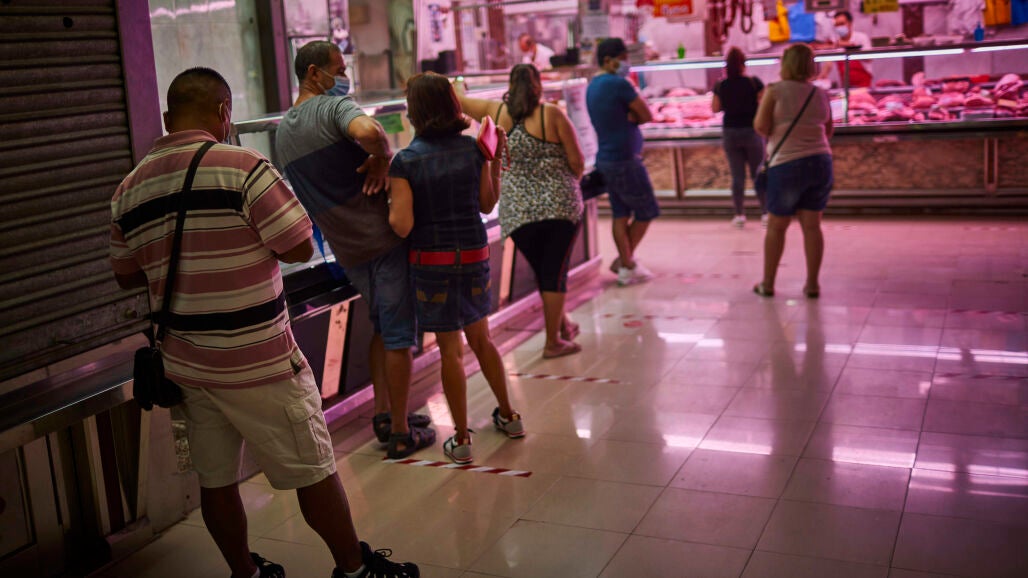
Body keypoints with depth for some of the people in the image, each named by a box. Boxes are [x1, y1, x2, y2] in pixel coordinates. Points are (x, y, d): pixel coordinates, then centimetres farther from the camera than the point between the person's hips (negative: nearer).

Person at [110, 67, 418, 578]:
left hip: (184, 363, 6)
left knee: (215, 479, 16)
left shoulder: (129, 190, 5)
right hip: (257, 362, -6)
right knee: (313, 471, 8)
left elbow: (126, 276, 15)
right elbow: (300, 248, -13)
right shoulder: (242, 167, -14)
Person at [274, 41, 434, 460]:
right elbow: (367, 131, -36)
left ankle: (383, 414, 24)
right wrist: (383, 156, -15)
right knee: (399, 335, 2)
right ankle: (400, 433, 9)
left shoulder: (283, 132, 13)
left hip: (345, 249, 7)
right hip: (383, 237, -7)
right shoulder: (335, 106, -11)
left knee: (382, 327, 23)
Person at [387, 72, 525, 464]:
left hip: (432, 260, -3)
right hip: (474, 254, 4)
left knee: (451, 349, 6)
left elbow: (402, 226, -17)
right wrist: (497, 159, 12)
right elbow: (488, 204, 6)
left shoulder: (405, 161, -13)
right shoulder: (473, 149, -3)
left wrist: (391, 205, 2)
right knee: (480, 338, 22)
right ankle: (509, 416, 33)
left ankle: (461, 440, 14)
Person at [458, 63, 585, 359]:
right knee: (555, 272, 4)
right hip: (560, 204, -3)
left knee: (542, 272, 18)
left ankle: (562, 325, 32)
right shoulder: (553, 115, -4)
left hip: (517, 210, 3)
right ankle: (553, 341, 8)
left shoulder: (496, 113, 3)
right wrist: (570, 180, 19)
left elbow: (458, 101, 18)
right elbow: (577, 163, -3)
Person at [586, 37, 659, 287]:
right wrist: (634, 115, 7)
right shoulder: (619, 84, -16)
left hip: (606, 159, 9)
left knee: (621, 214, 11)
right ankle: (625, 262, 9)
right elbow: (647, 116, -10)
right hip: (625, 160, -9)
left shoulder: (592, 86, 13)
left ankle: (626, 265, 14)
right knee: (646, 212, 4)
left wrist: (629, 116, -5)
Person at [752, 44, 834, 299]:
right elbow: (828, 131, 17)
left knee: (776, 226, 8)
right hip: (821, 162, 4)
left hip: (787, 165, -3)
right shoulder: (821, 94, 8)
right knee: (812, 225, 8)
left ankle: (768, 283, 15)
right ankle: (812, 284, 9)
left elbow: (761, 127, -8)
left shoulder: (775, 90, -5)